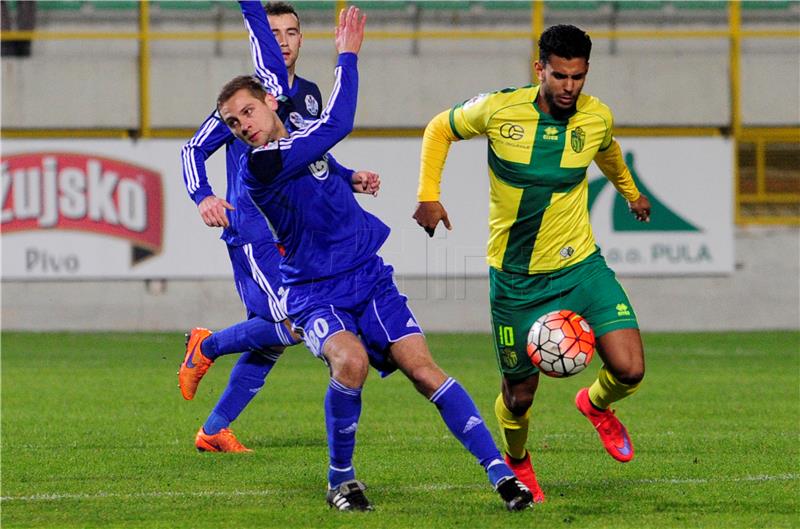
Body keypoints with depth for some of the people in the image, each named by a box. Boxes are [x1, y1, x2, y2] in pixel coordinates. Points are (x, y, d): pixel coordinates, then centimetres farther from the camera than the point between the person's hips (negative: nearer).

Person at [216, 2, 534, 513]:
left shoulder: (301, 140, 7)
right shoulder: (260, 166, -17)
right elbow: (337, 125, -18)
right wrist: (348, 55, -10)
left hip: (369, 280, 5)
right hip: (316, 296, -5)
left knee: (420, 365, -12)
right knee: (351, 359, -32)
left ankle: (499, 469, -15)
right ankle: (340, 479, -12)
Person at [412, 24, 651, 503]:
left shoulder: (598, 118, -5)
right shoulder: (499, 109, -14)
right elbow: (440, 130, 5)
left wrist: (631, 193, 37)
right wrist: (428, 195, -4)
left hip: (580, 266, 2)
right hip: (517, 279, -2)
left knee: (629, 370, -15)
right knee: (520, 395, 5)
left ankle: (597, 405, 23)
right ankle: (516, 462, 40)